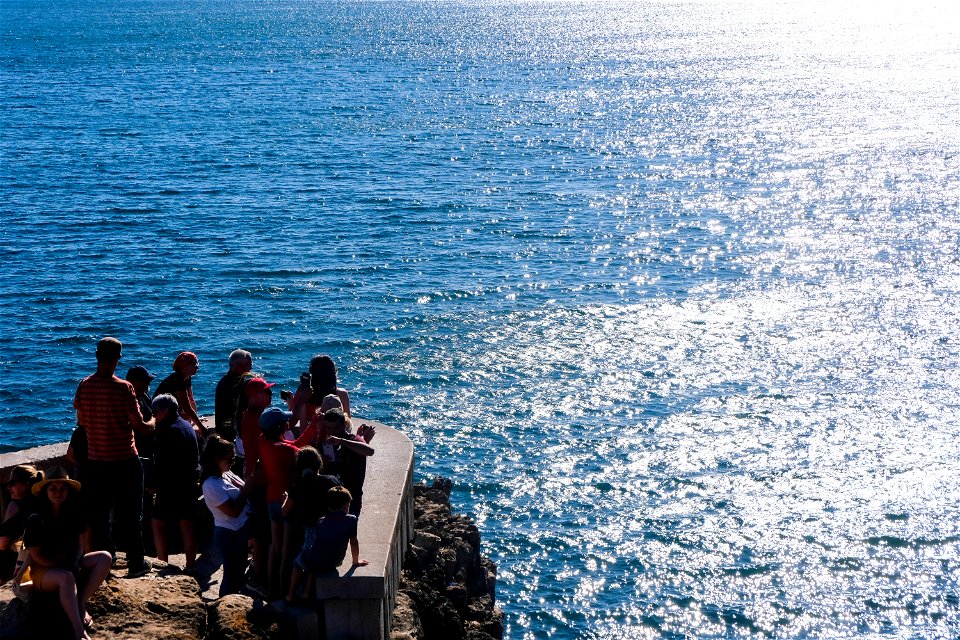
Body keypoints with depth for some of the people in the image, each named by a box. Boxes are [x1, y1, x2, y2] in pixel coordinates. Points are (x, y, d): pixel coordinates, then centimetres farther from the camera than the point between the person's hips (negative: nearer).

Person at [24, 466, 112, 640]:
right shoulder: (36, 520, -14)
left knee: (104, 558, -17)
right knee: (66, 577, -40)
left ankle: (80, 604, -19)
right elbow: (36, 556, -13)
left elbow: (78, 545, 7)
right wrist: (64, 566, -18)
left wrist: (74, 562, -14)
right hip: (43, 571, -6)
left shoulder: (72, 515, 2)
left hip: (70, 565, 6)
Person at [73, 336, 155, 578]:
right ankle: (135, 562, 15)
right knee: (130, 514, 9)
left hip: (95, 461, 3)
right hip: (124, 460, -3)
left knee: (97, 514, 11)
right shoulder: (123, 388, -16)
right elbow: (140, 426, -12)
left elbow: (81, 421, 8)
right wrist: (153, 422, 10)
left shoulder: (84, 386, -4)